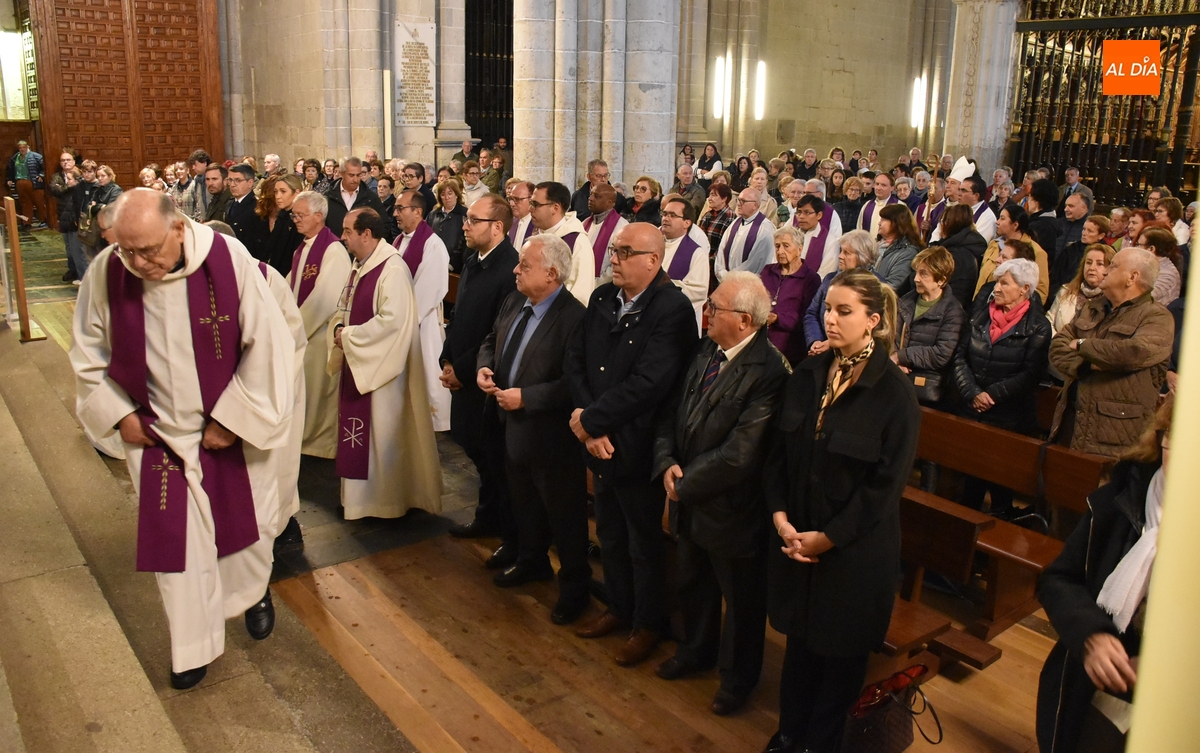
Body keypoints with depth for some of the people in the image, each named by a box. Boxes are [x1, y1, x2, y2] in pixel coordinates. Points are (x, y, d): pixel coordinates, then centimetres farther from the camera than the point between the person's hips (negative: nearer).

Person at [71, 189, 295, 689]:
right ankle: (194, 643, 29)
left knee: (247, 521, 17)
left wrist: (232, 418, -14)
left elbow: (269, 343, -17)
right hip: (158, 434, 2)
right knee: (174, 539, 9)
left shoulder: (228, 260, -23)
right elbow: (89, 350, 3)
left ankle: (253, 591, 49)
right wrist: (118, 413, -3)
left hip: (233, 429, -1)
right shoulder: (106, 271, -14)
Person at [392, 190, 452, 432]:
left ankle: (433, 423, 15)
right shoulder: (400, 240, 10)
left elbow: (427, 290, -19)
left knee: (426, 376, 1)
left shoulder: (432, 244, -15)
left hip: (422, 324, -8)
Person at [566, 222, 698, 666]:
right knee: (610, 536, 23)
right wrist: (590, 424, -13)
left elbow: (647, 383, -27)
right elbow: (575, 360, 0)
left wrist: (588, 418, -20)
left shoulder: (673, 309, -20)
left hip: (638, 447, -6)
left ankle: (648, 624, 34)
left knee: (644, 544, 13)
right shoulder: (601, 299, 2)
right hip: (601, 443, 7)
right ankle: (620, 608, 44)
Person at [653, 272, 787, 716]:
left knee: (741, 599, 17)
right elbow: (673, 412, 5)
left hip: (730, 509, -7)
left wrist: (686, 484, -18)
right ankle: (696, 651, 54)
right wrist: (667, 463, -11)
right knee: (692, 583, 28)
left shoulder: (768, 372, -27)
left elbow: (738, 455, -28)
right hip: (689, 500, 7)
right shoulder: (705, 351, -3)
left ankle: (737, 679, 41)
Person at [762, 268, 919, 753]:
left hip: (854, 549, -4)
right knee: (799, 639, 19)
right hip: (796, 539, 4)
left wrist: (827, 537, -15)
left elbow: (887, 482, -16)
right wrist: (780, 516, -8)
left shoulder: (895, 392, -15)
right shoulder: (807, 376, 0)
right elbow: (778, 452, 4)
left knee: (841, 652, 13)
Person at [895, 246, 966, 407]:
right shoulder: (907, 300, 13)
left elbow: (941, 355, -14)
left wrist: (901, 356, -11)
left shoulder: (952, 311, -5)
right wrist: (894, 359, -12)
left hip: (926, 389, -5)